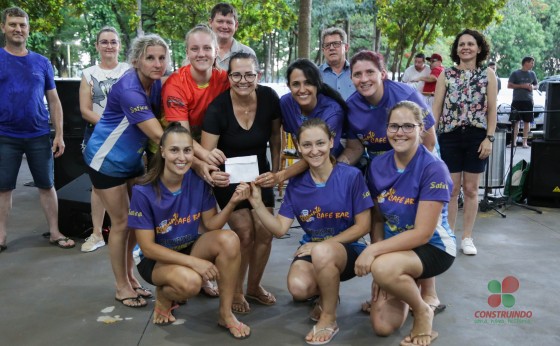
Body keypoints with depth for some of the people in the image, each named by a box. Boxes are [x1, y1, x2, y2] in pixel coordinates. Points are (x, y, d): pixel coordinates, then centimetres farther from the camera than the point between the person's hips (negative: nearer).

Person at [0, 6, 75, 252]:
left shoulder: (42, 63, 6)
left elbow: (54, 101, 8)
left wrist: (59, 134, 2)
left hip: (39, 135, 1)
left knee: (47, 185, 7)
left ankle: (54, 233, 17)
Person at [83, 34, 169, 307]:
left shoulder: (156, 84, -6)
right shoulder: (128, 89, -30)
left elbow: (163, 125, 0)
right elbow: (158, 135, -35)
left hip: (133, 159, 8)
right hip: (107, 160, -7)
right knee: (121, 223, 0)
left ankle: (130, 277, 28)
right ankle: (122, 287, 16)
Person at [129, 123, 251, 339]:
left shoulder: (198, 181, -13)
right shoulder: (144, 192, -22)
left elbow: (211, 224, -5)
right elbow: (148, 247, -19)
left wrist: (232, 202, -25)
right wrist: (193, 262, -27)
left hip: (190, 247, 4)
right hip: (156, 258, -4)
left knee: (229, 240, -26)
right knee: (190, 282, -36)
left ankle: (225, 314, -10)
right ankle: (163, 296, 3)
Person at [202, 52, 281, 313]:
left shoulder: (269, 98, -16)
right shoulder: (217, 108, -26)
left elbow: (275, 137, 1)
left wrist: (275, 171, 2)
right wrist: (211, 173, -46)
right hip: (228, 177, -3)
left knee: (264, 233, 0)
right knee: (245, 234, -10)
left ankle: (254, 286, 25)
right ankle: (235, 292, 14)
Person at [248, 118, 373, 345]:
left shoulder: (351, 176, -13)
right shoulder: (296, 184, -1)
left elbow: (363, 226, -10)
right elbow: (280, 229, -3)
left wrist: (322, 244, -17)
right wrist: (257, 203, -19)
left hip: (348, 250, -3)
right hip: (312, 249, 4)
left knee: (322, 253, -38)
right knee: (298, 288, -28)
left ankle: (329, 318, -11)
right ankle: (327, 295, 12)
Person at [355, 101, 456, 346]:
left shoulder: (434, 169, -22)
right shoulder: (378, 165, -5)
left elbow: (422, 234, -24)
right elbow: (378, 219, 3)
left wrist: (373, 251, -28)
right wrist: (377, 263, -8)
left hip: (433, 247, -5)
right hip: (395, 247, 5)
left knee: (384, 268, -37)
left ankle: (423, 311, -4)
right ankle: (408, 285, 30)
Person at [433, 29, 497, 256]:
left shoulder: (488, 74, 4)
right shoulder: (446, 74, 4)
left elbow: (492, 109, 2)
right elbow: (436, 107, 2)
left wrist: (489, 138, -6)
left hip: (477, 136, 0)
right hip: (450, 136, 0)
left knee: (471, 188, 7)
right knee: (452, 188, 4)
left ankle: (467, 237, 17)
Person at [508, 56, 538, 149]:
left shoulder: (532, 74, 11)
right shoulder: (515, 73, 0)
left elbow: (536, 85, 20)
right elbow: (509, 85, -4)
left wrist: (533, 87, -4)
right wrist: (522, 86, -13)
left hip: (528, 101, 3)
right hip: (517, 100, -3)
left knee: (527, 121, 2)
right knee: (516, 121, 0)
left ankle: (525, 142, 7)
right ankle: (514, 141, 6)